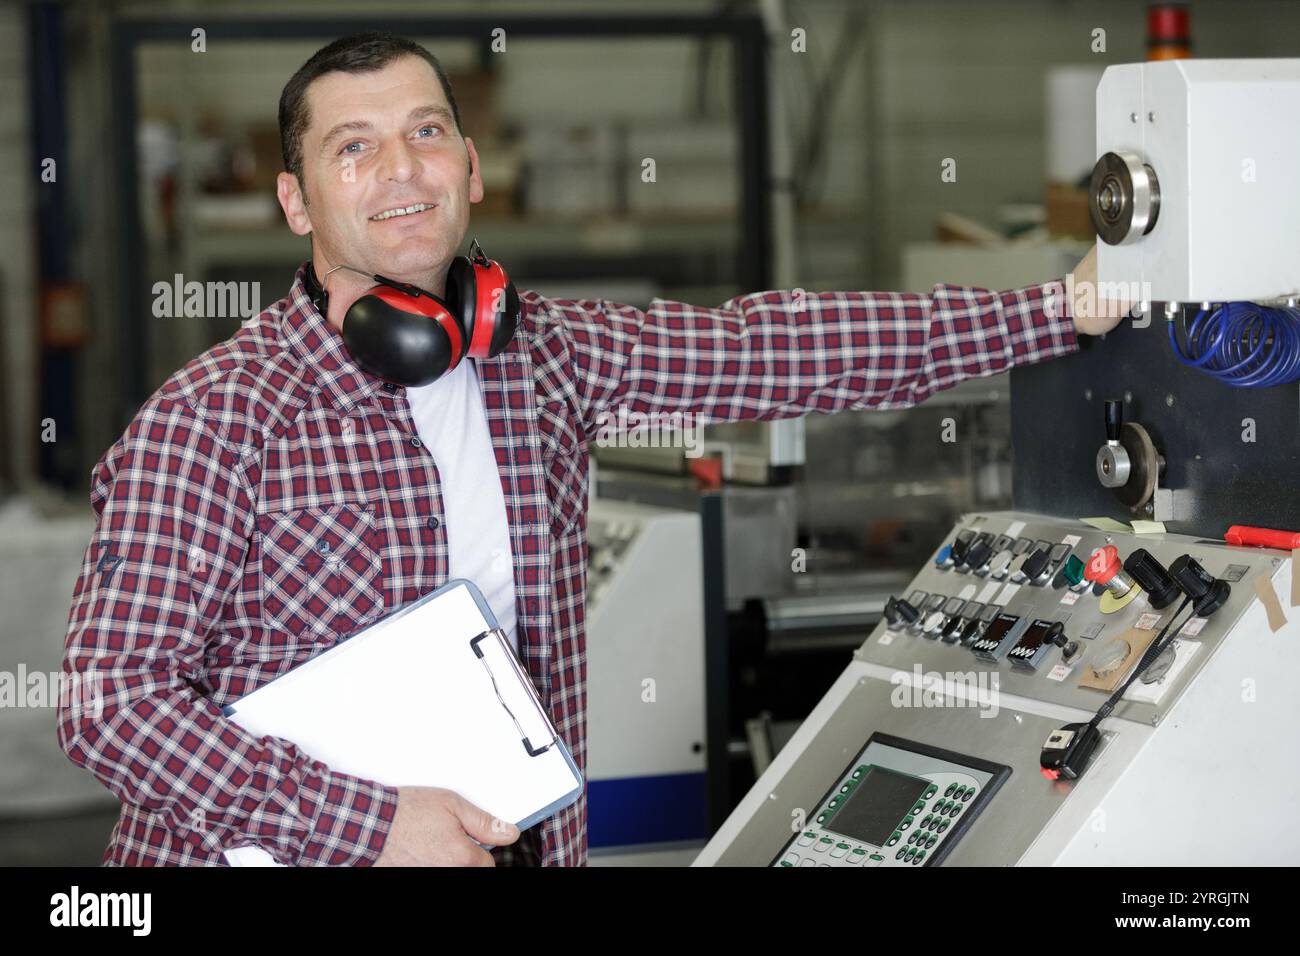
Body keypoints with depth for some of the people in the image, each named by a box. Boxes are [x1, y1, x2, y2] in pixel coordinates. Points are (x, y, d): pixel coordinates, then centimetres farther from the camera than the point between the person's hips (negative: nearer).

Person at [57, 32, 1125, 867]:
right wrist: (368, 822, -23)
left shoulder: (542, 356, 4)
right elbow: (112, 699, -16)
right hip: (270, 851, -5)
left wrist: (1058, 310, 3)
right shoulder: (215, 416, -13)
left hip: (518, 844, 5)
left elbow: (774, 351, 5)